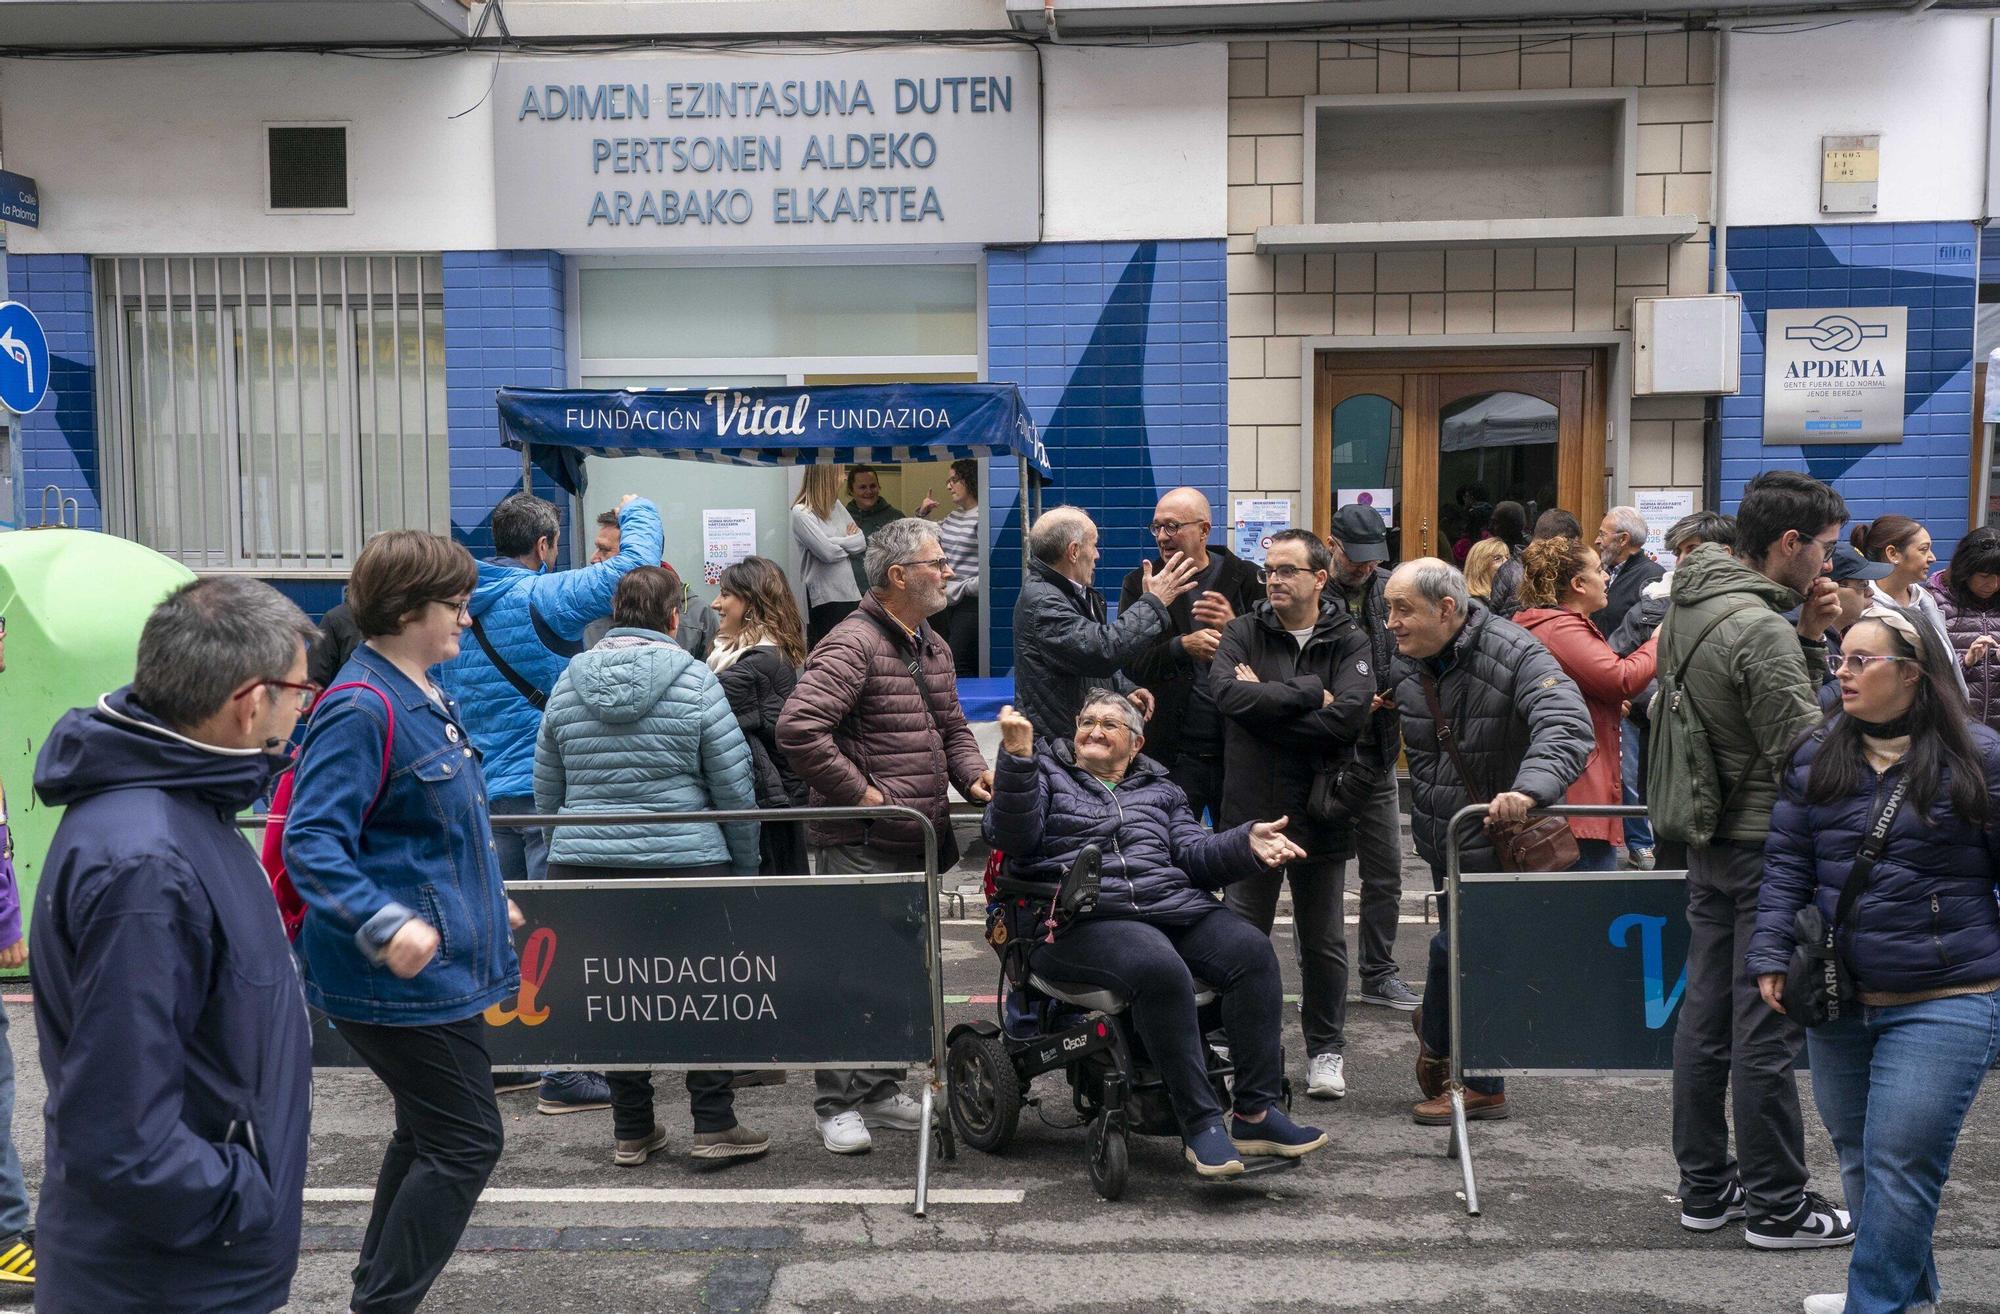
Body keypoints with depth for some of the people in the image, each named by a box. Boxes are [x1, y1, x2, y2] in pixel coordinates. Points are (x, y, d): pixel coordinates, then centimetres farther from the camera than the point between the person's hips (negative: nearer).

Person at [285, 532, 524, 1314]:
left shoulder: (424, 697, 11)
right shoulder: (362, 709, -20)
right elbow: (312, 840, -25)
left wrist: (485, 902, 27)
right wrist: (385, 925, -37)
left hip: (438, 969, 10)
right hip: (400, 977, -10)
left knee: (429, 1134, 19)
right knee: (466, 1141, -4)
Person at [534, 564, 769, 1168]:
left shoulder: (567, 683, 5)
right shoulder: (695, 681, -6)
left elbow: (547, 793, 12)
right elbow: (735, 790, -4)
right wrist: (744, 869, 6)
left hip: (582, 867, 3)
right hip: (685, 866, -3)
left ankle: (632, 1131, 21)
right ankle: (714, 1127, 13)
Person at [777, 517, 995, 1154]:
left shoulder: (933, 646, 16)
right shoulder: (852, 644, -15)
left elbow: (953, 727, 25)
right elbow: (797, 727, -25)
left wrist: (973, 773, 4)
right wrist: (859, 792, -20)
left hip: (918, 843, 9)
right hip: (861, 845, -9)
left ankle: (880, 1089, 29)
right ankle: (837, 1106, 9)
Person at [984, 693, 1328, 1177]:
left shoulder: (1159, 791, 29)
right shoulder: (1047, 776, 18)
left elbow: (1195, 855, 15)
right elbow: (1011, 837, -1)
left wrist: (1247, 844, -5)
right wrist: (1016, 756, -14)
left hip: (1175, 905, 5)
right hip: (1084, 918, -4)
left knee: (1252, 950, -23)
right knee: (1160, 968, -36)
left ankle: (1256, 1112, -21)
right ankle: (1200, 1123, -28)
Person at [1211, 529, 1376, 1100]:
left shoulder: (1349, 641, -2)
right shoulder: (1242, 633, 1)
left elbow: (1350, 717, -19)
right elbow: (1227, 692, -18)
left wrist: (1266, 700, -14)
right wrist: (1309, 694, -17)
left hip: (1321, 815, 0)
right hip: (1250, 812, 0)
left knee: (1324, 942, 12)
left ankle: (1326, 1050, 28)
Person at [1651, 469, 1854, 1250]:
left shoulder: (1692, 603, 8)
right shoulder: (1761, 630, -21)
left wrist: (1809, 638, 3)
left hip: (1709, 839, 9)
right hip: (1766, 844, -9)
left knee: (1706, 1015, 14)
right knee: (1766, 1032, 1)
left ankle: (1706, 1188, 24)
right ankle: (1777, 1208, 12)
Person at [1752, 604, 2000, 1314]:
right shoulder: (1816, 755, 5)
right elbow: (1786, 864, 6)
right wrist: (1771, 958, -1)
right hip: (1839, 1002, 5)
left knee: (1899, 1165, -6)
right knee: (1857, 1158, 17)